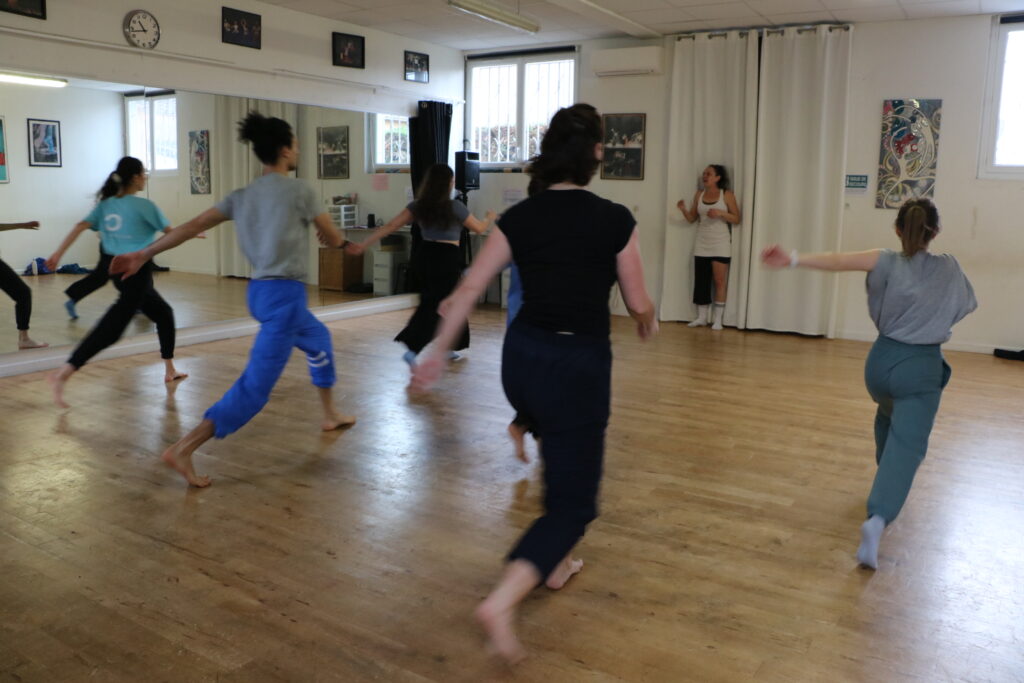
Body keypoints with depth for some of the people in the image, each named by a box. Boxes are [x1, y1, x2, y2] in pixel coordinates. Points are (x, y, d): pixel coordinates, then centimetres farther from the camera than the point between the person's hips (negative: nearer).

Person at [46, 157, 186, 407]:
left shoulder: (106, 203, 9)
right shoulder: (143, 205, -8)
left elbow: (81, 226, 0)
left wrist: (58, 253, 0)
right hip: (137, 272, -8)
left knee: (163, 313, 22)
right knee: (111, 329, -11)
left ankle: (170, 370, 30)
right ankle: (63, 375, -19)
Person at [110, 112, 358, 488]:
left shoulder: (242, 196, 9)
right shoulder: (299, 190, -9)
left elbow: (194, 225, 3)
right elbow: (334, 239, 0)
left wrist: (144, 254, 6)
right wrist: (328, 236, 25)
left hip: (261, 291, 9)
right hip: (284, 294, -9)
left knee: (318, 338, 31)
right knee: (256, 385, -10)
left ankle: (330, 414, 44)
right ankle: (183, 449, -16)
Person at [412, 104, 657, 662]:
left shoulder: (519, 217, 0)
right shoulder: (615, 220, -9)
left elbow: (469, 289, -2)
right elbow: (638, 305, -1)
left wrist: (437, 353, 7)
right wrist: (649, 322, 22)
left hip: (521, 357, 5)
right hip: (578, 366, -5)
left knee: (566, 462, 32)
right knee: (573, 502, 5)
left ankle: (554, 563, 41)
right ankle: (501, 603, -11)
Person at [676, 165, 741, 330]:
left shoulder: (727, 194, -2)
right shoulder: (699, 194, 8)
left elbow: (736, 219, -2)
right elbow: (692, 218, 10)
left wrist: (720, 213, -17)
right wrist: (683, 209, -9)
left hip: (720, 244, -4)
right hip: (702, 244, 4)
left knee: (720, 281, -4)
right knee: (701, 281, 4)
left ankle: (717, 319, 0)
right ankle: (702, 317, 12)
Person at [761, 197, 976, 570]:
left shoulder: (888, 262, -4)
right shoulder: (949, 268, 2)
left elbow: (839, 261, -23)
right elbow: (966, 304, 19)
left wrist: (793, 258, -33)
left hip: (882, 359, 2)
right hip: (922, 367, -2)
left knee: (888, 416, 34)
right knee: (905, 447, -10)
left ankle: (888, 482, 53)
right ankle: (878, 518, -32)